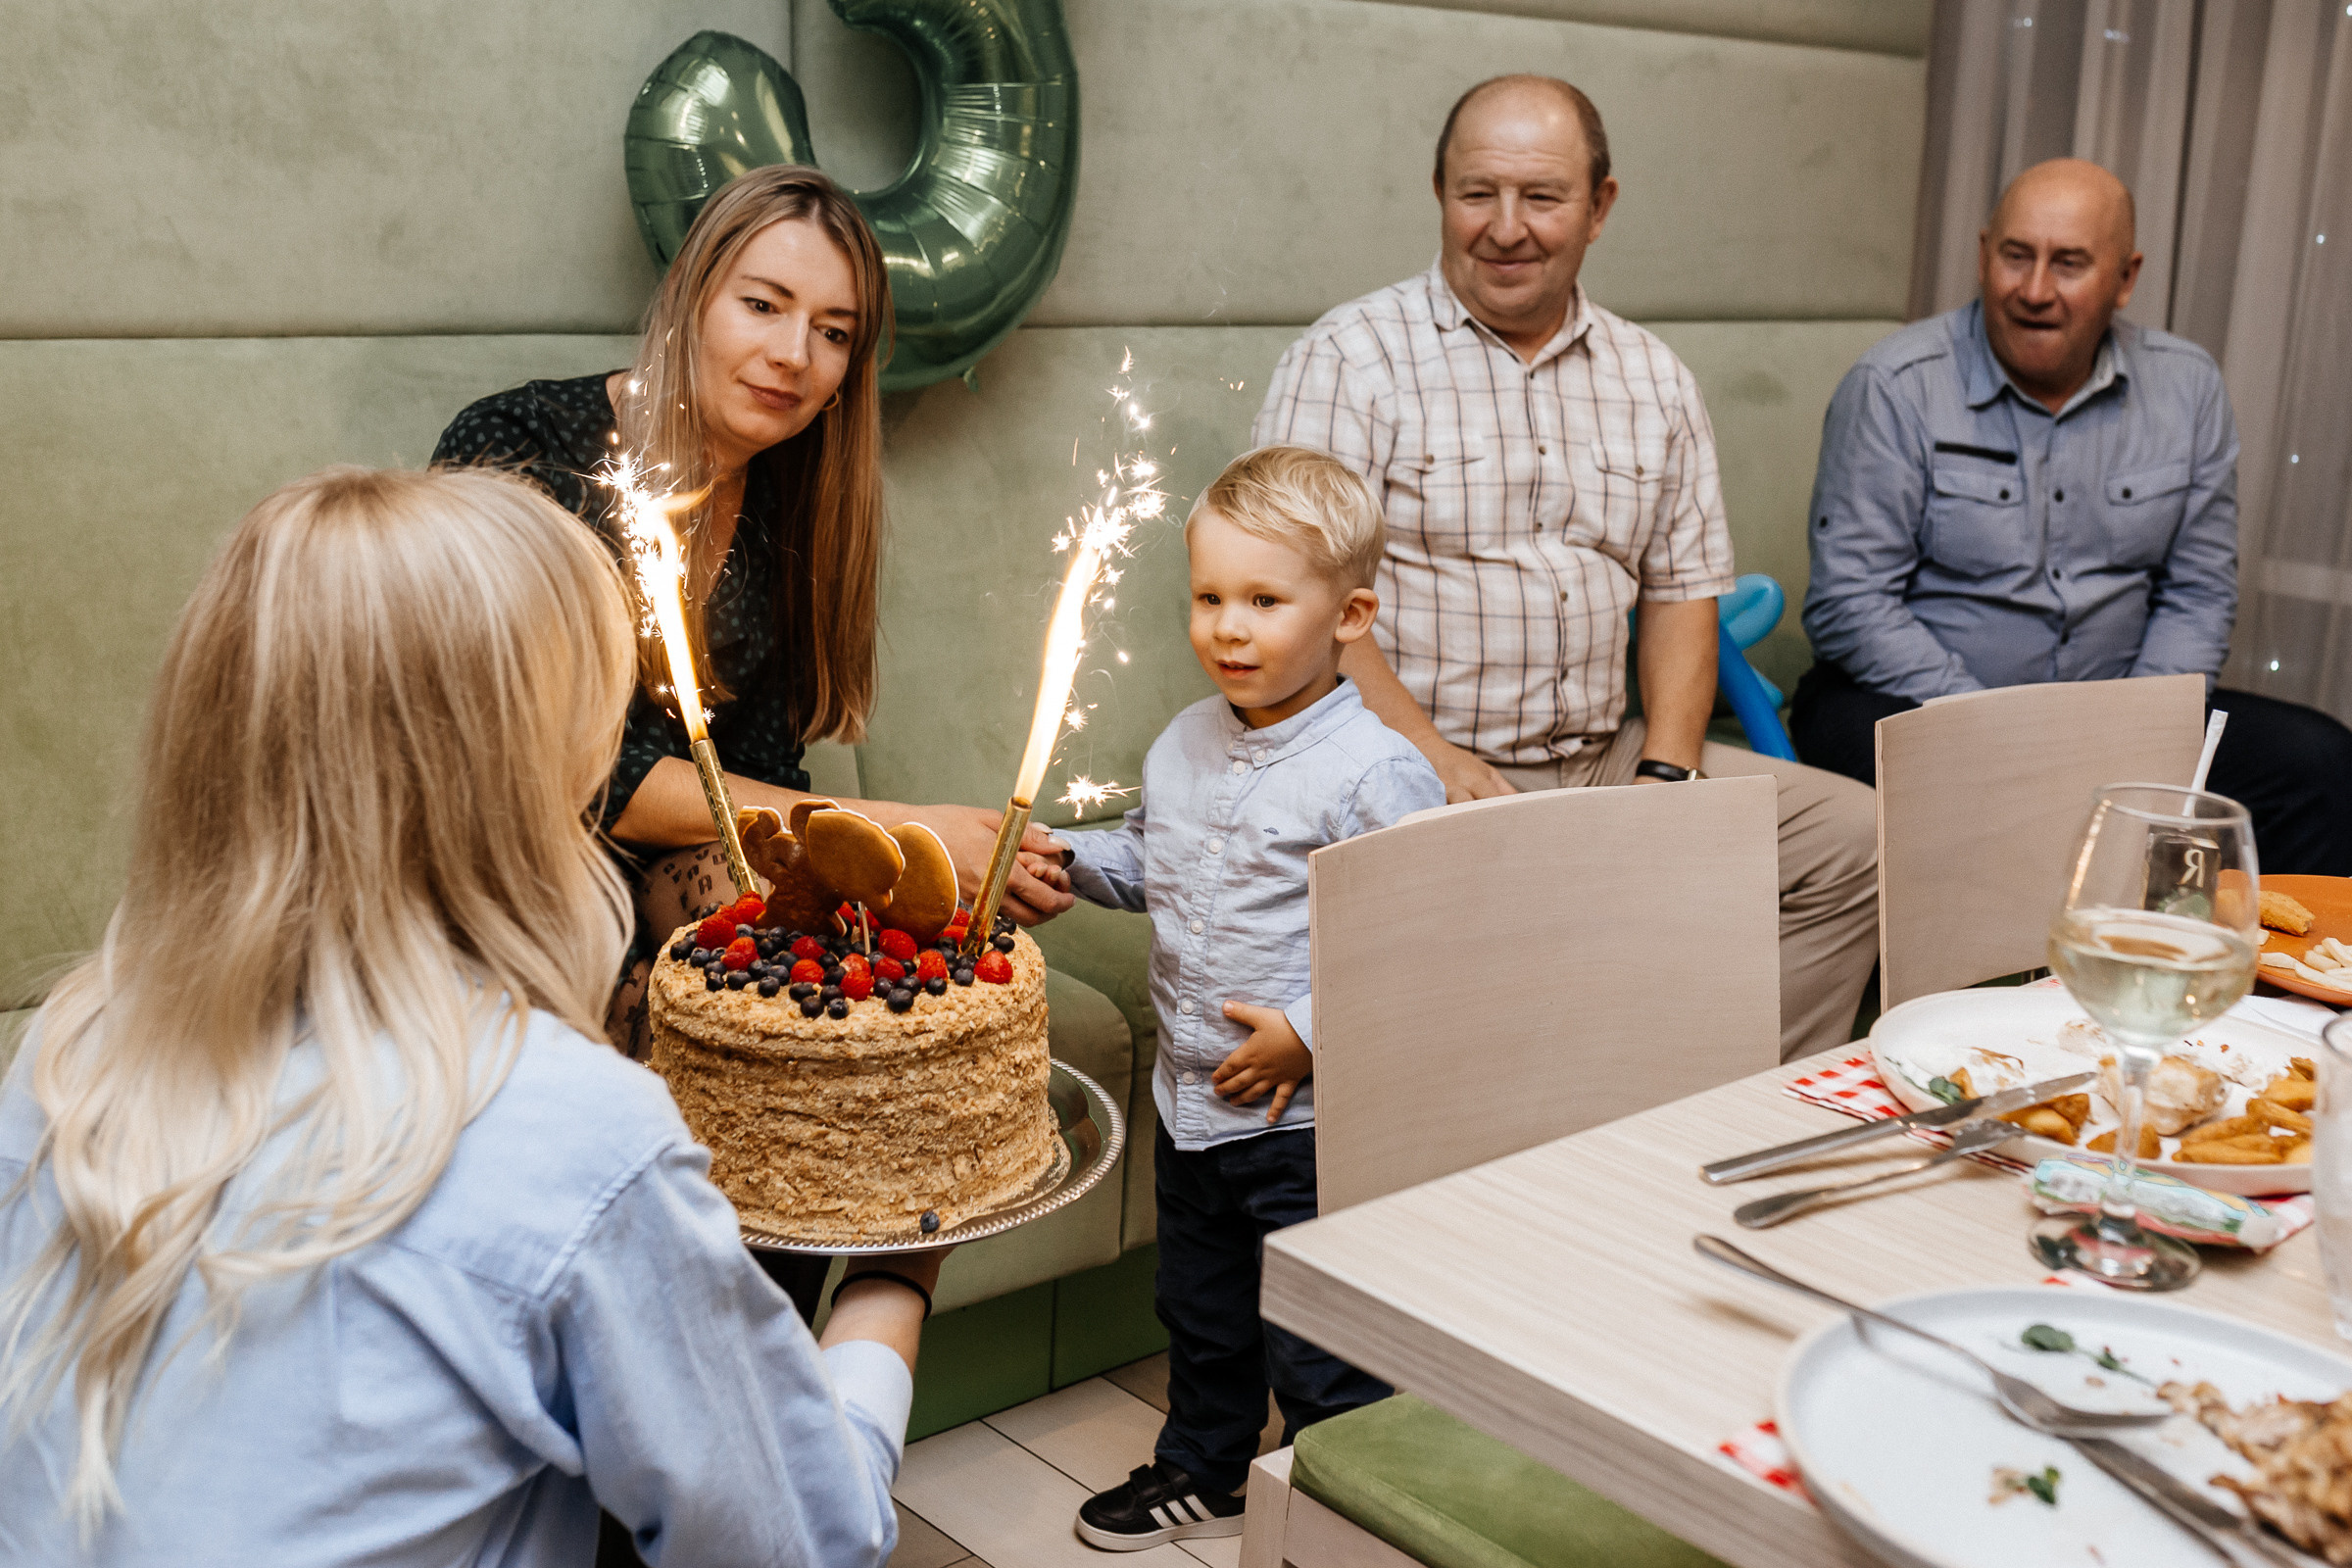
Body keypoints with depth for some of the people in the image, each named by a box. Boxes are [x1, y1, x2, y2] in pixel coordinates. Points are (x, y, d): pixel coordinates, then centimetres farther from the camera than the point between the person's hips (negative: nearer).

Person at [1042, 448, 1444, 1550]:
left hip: (1309, 1114, -7)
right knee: (1198, 1306, 25)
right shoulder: (1183, 746, 4)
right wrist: (1071, 860, 2)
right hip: (1190, 1093, 8)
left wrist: (1309, 1034, -22)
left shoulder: (1374, 774, -20)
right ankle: (1203, 1472, 47)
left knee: (1317, 1342, 6)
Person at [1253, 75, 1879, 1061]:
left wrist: (1665, 775, -1)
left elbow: (1682, 590, 16)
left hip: (1605, 761, 6)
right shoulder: (1348, 361, -3)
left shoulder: (1654, 381, 14)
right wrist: (1438, 762, -21)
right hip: (1417, 775, -5)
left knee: (1856, 835, -5)